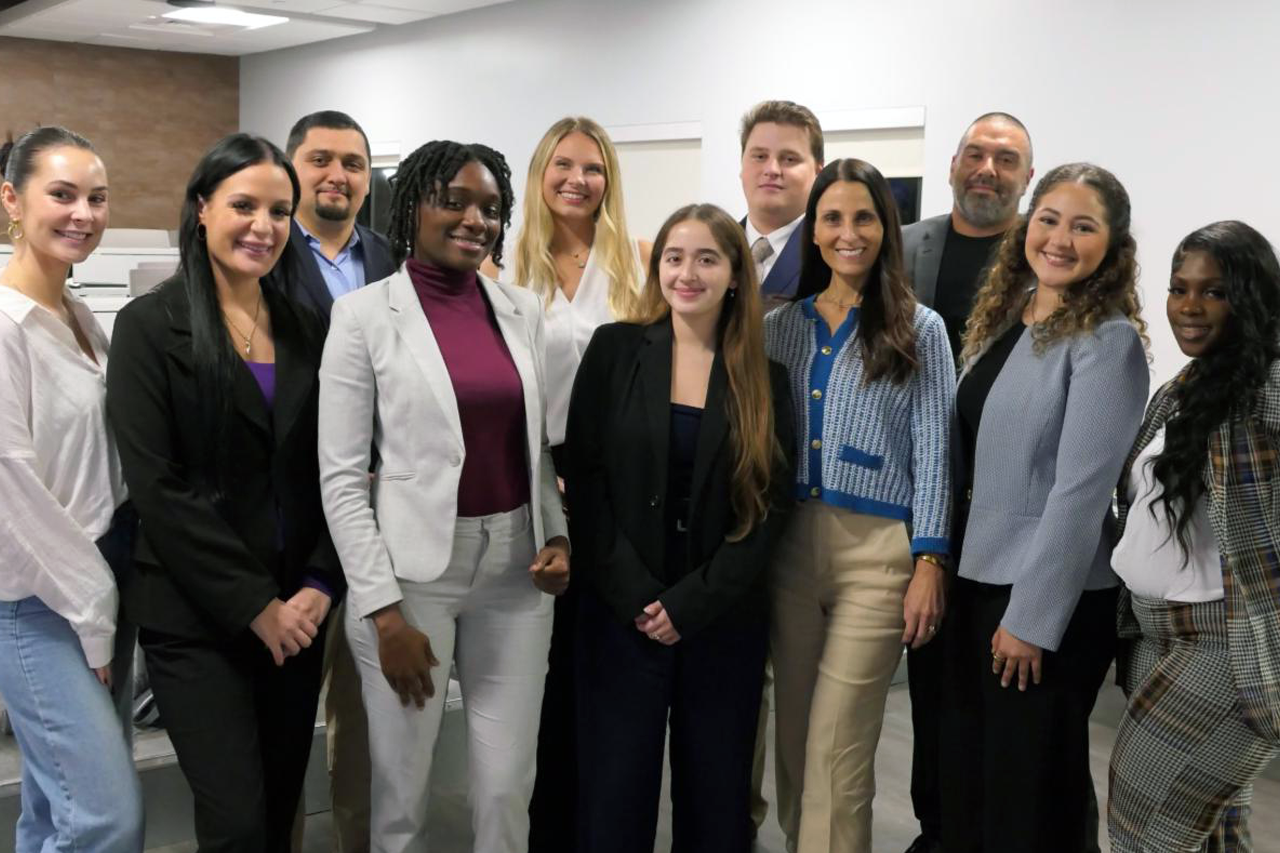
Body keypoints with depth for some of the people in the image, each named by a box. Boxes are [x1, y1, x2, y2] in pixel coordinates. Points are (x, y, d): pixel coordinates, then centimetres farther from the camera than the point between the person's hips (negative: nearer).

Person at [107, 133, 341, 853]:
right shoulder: (151, 326, -5)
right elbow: (156, 487, -12)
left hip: (296, 613, 5)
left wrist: (320, 586, -5)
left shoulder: (306, 329, 9)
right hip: (196, 618, -4)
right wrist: (255, 606, -13)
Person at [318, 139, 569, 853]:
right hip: (411, 572, -3)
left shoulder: (524, 310, 7)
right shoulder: (365, 315, -5)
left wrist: (557, 534, -2)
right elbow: (341, 475, -7)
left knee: (509, 790, 10)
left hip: (516, 572, 4)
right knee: (404, 792, 10)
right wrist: (384, 609, -12)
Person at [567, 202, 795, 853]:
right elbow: (585, 479, -3)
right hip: (621, 613, -1)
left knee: (716, 793, 10)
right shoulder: (614, 350, 1)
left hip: (722, 619, 1)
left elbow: (770, 504, 0)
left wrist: (691, 602, -10)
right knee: (614, 793, 5)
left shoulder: (764, 378, 4)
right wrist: (634, 596, -11)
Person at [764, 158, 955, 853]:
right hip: (788, 544, 4)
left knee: (836, 750, -3)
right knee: (795, 732, 12)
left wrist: (929, 564, -8)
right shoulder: (780, 325, 10)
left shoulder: (918, 329, 2)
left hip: (877, 550, -3)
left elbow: (932, 450, -1)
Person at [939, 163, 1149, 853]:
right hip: (978, 576, 7)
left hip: (1051, 596, -7)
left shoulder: (1107, 340, -14)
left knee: (1029, 784, 8)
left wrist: (1032, 617, -19)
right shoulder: (1001, 321, 9)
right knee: (965, 770, 16)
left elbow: (1080, 489, -19)